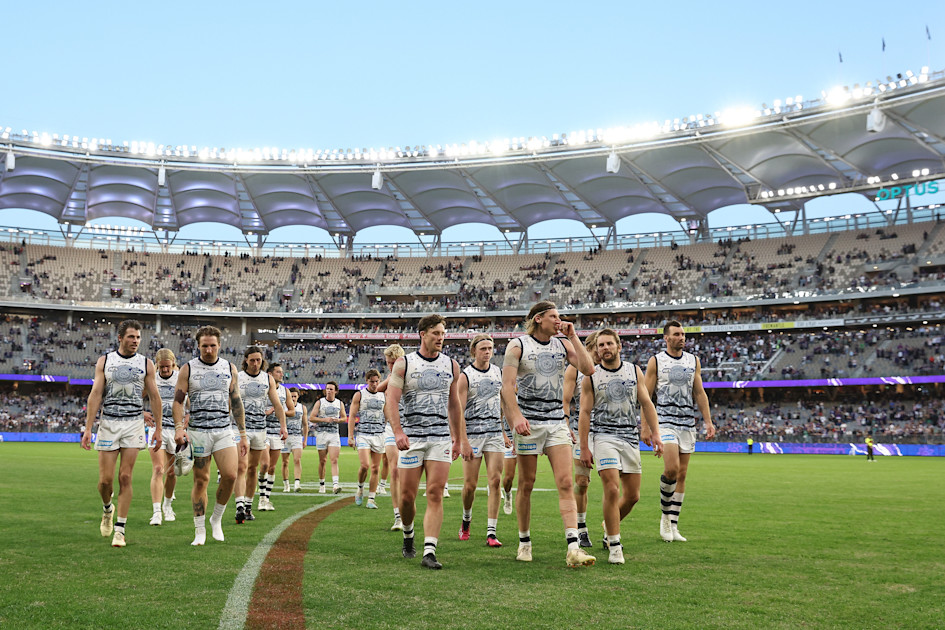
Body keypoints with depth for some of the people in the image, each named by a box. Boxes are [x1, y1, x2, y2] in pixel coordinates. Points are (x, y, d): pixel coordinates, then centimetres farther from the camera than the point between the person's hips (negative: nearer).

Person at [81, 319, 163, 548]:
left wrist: (158, 429, 4)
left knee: (125, 477, -4)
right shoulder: (104, 361, 4)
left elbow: (154, 397, 7)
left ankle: (120, 529, 4)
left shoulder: (146, 364, 4)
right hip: (108, 423, 0)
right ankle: (107, 509, 32)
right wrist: (88, 428, -5)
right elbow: (95, 395, 0)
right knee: (105, 479, -1)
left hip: (134, 424, 0)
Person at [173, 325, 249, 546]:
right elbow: (178, 400, 0)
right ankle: (200, 531, 11)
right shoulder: (188, 369, 1)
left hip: (224, 431, 2)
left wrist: (243, 435, 8)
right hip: (198, 432, -2)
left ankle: (217, 518, 10)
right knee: (201, 480, 1)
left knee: (230, 475, -12)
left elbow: (236, 402, 12)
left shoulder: (229, 368, 8)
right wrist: (178, 428, -16)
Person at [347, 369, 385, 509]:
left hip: (379, 435, 3)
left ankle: (371, 499, 9)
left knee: (375, 469, 2)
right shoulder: (359, 395, 3)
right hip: (363, 435, -3)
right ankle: (360, 488, 12)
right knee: (365, 465, -16)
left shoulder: (383, 396, 10)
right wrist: (350, 437, -6)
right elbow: (351, 416, 1)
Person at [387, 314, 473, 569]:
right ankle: (408, 535, 32)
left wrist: (460, 439, 18)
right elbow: (392, 399, -5)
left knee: (435, 495, -9)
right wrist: (398, 431, -19)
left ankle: (429, 552, -10)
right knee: (407, 496, 3)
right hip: (411, 437, -1)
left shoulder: (451, 365, 10)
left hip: (441, 438, 2)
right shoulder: (404, 364, 1)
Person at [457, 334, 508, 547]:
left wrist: (504, 431, 18)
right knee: (470, 485, 1)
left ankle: (491, 533, -3)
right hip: (473, 432, -3)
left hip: (495, 432, 3)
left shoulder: (498, 372, 10)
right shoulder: (465, 376, -4)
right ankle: (466, 520, 29)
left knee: (495, 481, -6)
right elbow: (459, 410, -8)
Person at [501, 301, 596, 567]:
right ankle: (524, 542, 21)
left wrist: (573, 337, -3)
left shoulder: (563, 345, 10)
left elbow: (588, 369, -3)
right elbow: (507, 384, -8)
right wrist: (516, 416, -21)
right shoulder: (518, 346, -1)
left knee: (565, 482, -8)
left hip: (557, 421, 3)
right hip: (528, 422, -3)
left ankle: (573, 548, -12)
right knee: (526, 485, 4)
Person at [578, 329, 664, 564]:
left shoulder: (634, 371, 9)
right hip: (603, 436, -4)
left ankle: (609, 527, 34)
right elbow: (585, 413, -2)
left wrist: (656, 434, 0)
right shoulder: (591, 377, 0)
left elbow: (646, 404, 10)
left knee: (633, 495, 7)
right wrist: (584, 448, -7)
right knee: (612, 489, -17)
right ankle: (614, 546, -7)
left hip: (630, 437, 4)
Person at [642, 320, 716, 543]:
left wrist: (708, 421, 6)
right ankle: (665, 515, 2)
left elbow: (700, 394, 15)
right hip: (665, 421, -4)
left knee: (682, 474, 3)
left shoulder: (693, 361, 12)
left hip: (688, 423, 4)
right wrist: (645, 427, -6)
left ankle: (672, 525, 10)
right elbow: (646, 397, 0)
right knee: (671, 468, -19)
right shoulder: (655, 361, 0)